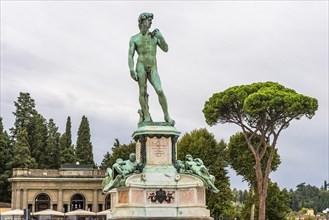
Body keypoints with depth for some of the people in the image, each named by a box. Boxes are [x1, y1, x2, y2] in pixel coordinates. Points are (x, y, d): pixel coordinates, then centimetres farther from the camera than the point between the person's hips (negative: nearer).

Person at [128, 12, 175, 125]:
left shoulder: (154, 35, 15)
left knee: (160, 91, -12)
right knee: (143, 91, -8)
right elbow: (130, 56, 3)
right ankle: (146, 116, -4)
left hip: (153, 68, 1)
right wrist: (131, 70, -11)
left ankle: (167, 116, -5)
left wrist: (161, 38, -8)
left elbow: (165, 49, 9)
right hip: (141, 66, -1)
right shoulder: (134, 39, 9)